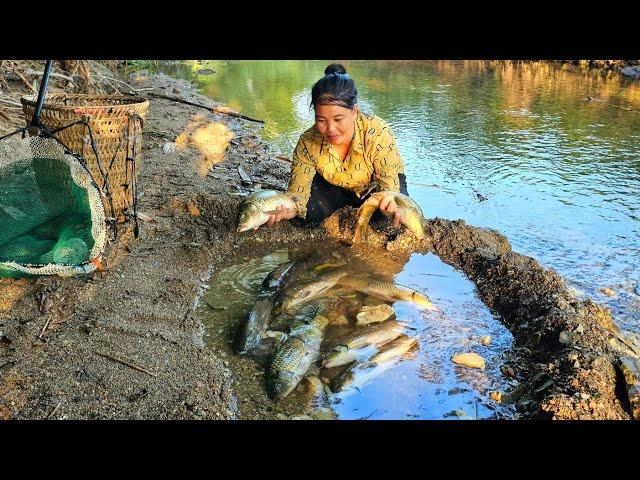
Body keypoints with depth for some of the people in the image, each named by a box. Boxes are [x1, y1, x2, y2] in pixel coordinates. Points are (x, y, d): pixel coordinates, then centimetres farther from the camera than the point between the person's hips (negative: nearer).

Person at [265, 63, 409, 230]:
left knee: (384, 221, -31)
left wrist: (389, 201, -57)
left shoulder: (379, 134, -34)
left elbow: (388, 182, -31)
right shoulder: (308, 143, -27)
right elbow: (298, 192, -28)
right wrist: (286, 211, -54)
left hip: (375, 184, -1)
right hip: (334, 186, 2)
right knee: (305, 215, -25)